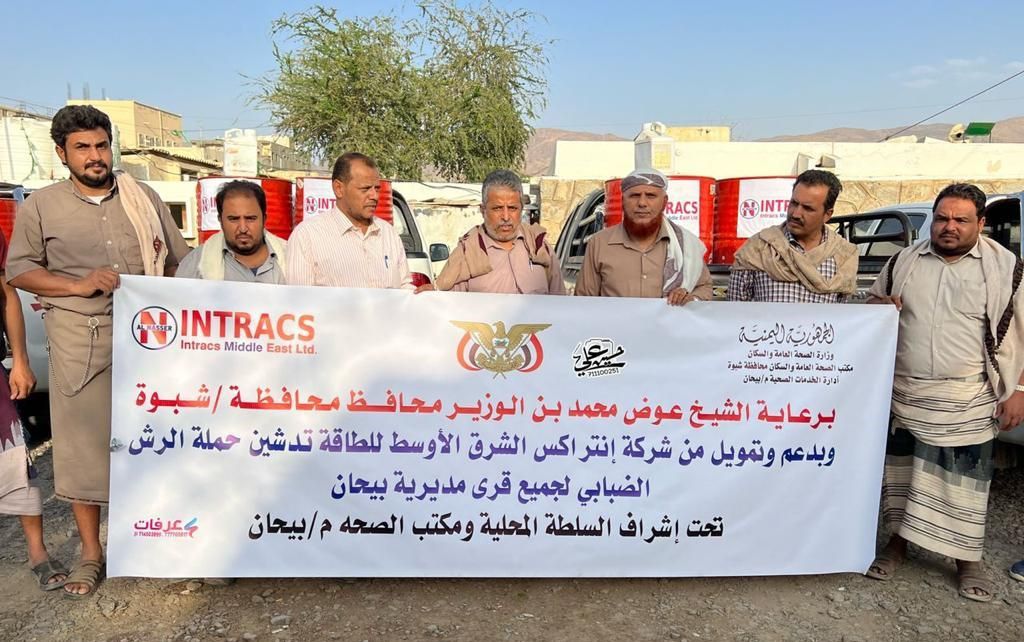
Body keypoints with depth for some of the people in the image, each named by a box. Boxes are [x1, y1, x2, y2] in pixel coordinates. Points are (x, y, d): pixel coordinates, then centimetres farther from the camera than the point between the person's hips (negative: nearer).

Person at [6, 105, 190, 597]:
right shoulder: (40, 206, 4)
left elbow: (178, 262, 12)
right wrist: (79, 286, -12)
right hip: (80, 343, -1)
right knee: (83, 442, 4)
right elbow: (18, 270, 3)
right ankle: (90, 553, 19)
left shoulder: (144, 198, 8)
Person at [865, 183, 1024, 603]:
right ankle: (898, 542, 30)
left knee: (965, 481, 5)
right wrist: (880, 305, -8)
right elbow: (872, 306, 16)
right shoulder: (903, 261, 4)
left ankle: (968, 560, 22)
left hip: (968, 403, -2)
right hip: (904, 395, 3)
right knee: (901, 472, 13)